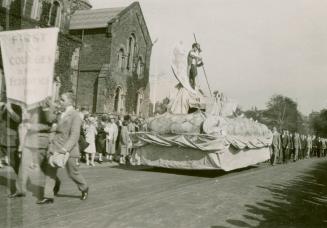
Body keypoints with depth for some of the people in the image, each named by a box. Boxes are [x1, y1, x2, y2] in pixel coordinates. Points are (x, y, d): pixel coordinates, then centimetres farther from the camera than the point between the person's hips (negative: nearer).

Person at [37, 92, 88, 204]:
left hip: (68, 149, -7)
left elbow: (75, 135, -18)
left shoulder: (75, 115, -11)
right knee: (50, 171, 1)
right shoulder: (62, 114, 13)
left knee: (73, 173, 6)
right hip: (56, 147, 7)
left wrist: (66, 148, -26)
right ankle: (48, 196, 7)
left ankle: (84, 188, 31)